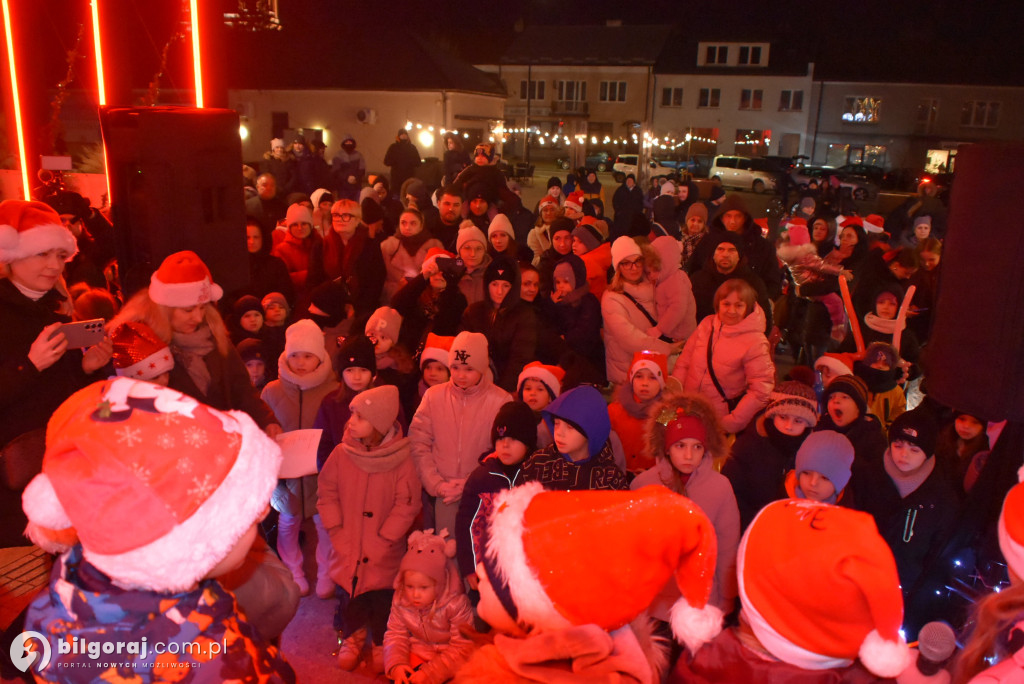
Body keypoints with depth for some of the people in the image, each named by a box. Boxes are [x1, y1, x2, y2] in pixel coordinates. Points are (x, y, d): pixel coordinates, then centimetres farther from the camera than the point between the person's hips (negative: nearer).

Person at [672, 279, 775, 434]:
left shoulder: (756, 342, -13)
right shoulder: (707, 324, 2)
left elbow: (760, 391, -15)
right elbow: (683, 363, 7)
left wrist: (730, 425, -17)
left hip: (718, 421, -4)